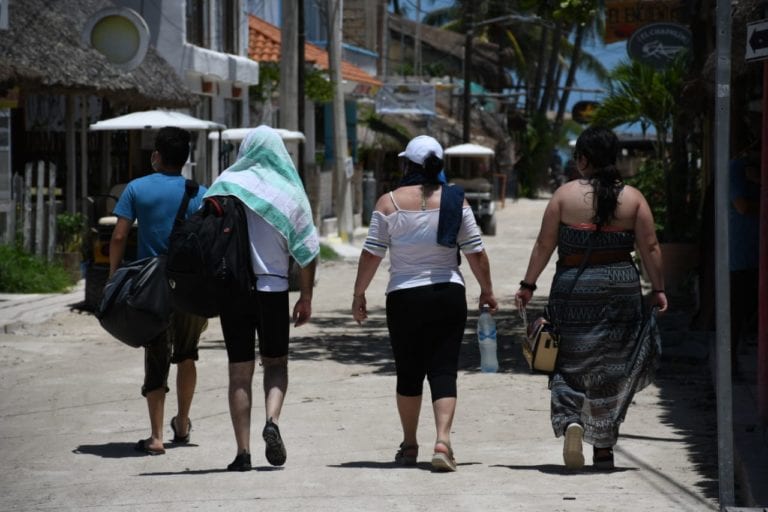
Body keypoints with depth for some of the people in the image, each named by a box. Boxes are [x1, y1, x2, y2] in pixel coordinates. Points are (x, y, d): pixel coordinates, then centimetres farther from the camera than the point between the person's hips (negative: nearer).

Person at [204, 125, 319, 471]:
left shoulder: (226, 184, 0)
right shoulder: (290, 191, 1)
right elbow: (307, 251, 1)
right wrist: (306, 296, 10)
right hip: (273, 289, 0)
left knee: (240, 371, 6)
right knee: (276, 363, 17)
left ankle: (243, 453, 2)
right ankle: (272, 421, -9)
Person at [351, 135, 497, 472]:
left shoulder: (389, 203, -4)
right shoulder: (455, 201, -1)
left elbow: (371, 255, -3)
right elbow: (475, 252, 1)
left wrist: (359, 294, 7)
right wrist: (487, 291, 13)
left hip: (404, 298, 0)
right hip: (448, 295, 0)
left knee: (409, 373, 13)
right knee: (443, 371, 0)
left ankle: (409, 445, 22)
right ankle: (442, 440, -17)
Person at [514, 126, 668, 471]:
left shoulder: (565, 195, -3)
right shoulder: (632, 197, 1)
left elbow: (544, 244, -3)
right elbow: (649, 247, -1)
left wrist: (528, 285, 3)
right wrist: (658, 288, 7)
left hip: (573, 288, -1)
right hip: (621, 287, 1)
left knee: (571, 364, 8)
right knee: (612, 369, 9)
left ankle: (570, 420, -18)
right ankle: (603, 448, 13)